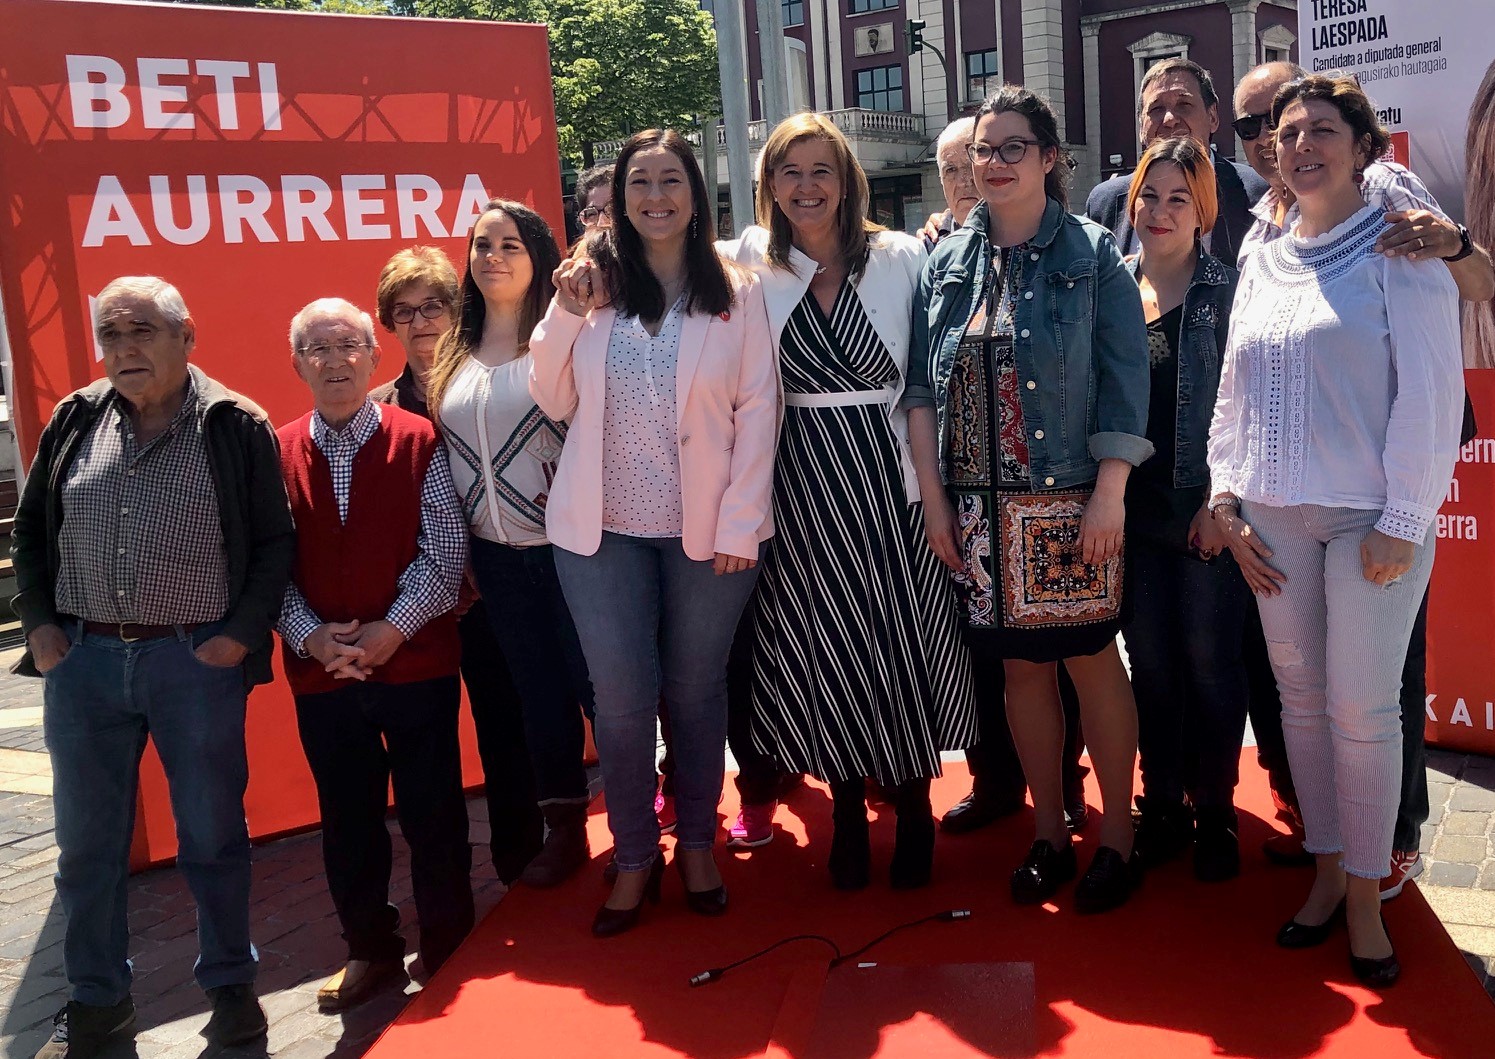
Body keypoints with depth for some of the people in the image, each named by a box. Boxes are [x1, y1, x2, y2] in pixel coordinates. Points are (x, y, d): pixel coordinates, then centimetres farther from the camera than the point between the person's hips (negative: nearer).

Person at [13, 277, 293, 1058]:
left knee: (212, 834, 9)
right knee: (86, 840, 12)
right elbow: (30, 531, 14)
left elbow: (275, 543, -3)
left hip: (198, 661, -3)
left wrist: (242, 634, -10)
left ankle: (231, 987, 27)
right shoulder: (75, 420, 6)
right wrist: (38, 623, 4)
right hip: (83, 658, 4)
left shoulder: (236, 426, -4)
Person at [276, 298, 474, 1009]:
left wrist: (392, 628, -15)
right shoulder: (276, 455, 3)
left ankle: (447, 945, 27)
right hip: (319, 671, 3)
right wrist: (309, 636, -13)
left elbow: (444, 551, -8)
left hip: (416, 660, -2)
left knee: (433, 811, 8)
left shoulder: (418, 442, -3)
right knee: (346, 816, 14)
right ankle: (370, 948, 33)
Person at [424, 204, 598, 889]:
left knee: (598, 685, 1)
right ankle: (564, 830, 29)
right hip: (496, 556, 5)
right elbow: (445, 455, 14)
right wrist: (455, 555, 12)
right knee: (538, 693, 14)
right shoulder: (455, 356, 11)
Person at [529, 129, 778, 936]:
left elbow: (758, 409, -3)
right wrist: (567, 315, -10)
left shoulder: (736, 293, 0)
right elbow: (554, 402, 4)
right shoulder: (592, 284, 3)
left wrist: (740, 524, -8)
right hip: (603, 530, 1)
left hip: (707, 530, -1)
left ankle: (697, 840, 30)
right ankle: (634, 856, 23)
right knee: (622, 699, 5)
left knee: (697, 691, 11)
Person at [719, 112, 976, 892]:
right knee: (819, 650, 9)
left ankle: (914, 805, 27)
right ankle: (848, 811, 29)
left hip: (887, 479, -1)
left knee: (903, 644, 6)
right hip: (800, 489, 1)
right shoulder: (750, 267, 1)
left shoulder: (901, 258, -1)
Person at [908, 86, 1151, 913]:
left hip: (1069, 503, -3)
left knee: (1091, 659, 3)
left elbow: (1124, 380, -5)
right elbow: (923, 388, 7)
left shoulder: (1092, 255, 0)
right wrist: (932, 495, 1)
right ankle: (1048, 834, 24)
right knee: (1021, 667, 10)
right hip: (980, 509, 3)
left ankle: (1117, 835, 19)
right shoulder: (946, 263, 9)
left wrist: (1110, 494, -12)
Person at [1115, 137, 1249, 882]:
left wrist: (1221, 499, -12)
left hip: (1205, 512, -3)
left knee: (1209, 661, 4)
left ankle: (1214, 810, 19)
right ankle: (1161, 803, 24)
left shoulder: (1227, 291, -2)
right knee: (1149, 664, 10)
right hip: (1134, 512, 3)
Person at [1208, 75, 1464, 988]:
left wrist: (1405, 523, -13)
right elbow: (1233, 391, 15)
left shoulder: (1399, 250, -3)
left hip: (1371, 517, -4)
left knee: (1363, 707, -2)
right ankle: (1327, 870, 23)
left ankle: (1366, 894, 13)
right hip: (1276, 518, 5)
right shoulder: (1265, 264, 12)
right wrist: (1227, 500, 7)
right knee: (1301, 698, 9)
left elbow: (1431, 391, -8)